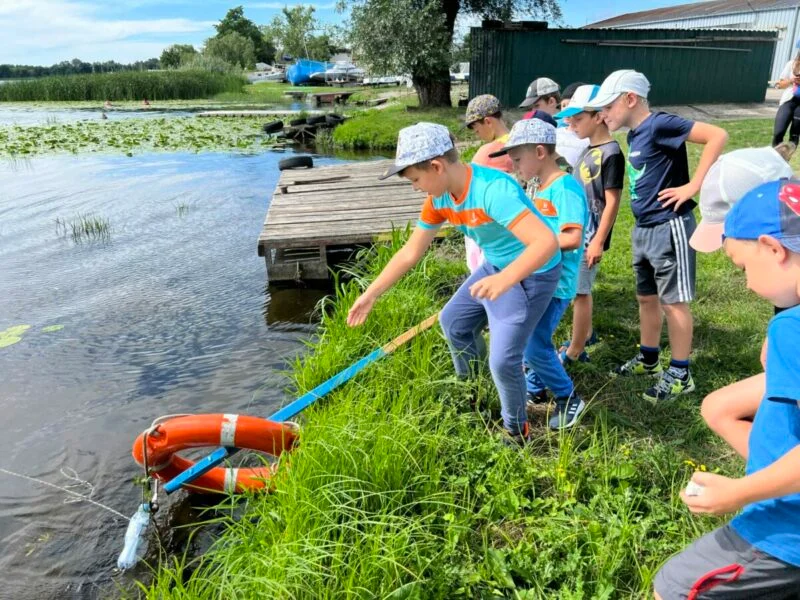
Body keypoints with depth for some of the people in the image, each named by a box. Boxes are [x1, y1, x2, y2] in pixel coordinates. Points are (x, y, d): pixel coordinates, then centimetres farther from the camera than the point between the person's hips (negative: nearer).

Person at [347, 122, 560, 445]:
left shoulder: (494, 189, -33)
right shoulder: (440, 198, -7)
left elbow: (547, 242, -42)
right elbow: (410, 253, 2)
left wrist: (505, 280, -56)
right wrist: (370, 294, 2)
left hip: (532, 274, -8)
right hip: (495, 267, 9)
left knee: (503, 360, -11)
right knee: (453, 321, 19)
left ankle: (516, 431, 18)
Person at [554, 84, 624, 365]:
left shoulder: (611, 153, -15)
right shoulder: (588, 150, 11)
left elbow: (612, 202, -17)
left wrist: (599, 240, -19)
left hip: (590, 236, -8)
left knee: (579, 291, -1)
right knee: (578, 289, 18)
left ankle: (573, 352, 11)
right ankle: (585, 334, 36)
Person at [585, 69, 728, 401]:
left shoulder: (659, 124, -16)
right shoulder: (635, 134, 10)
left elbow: (718, 136, -22)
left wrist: (693, 185, -21)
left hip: (669, 227, -9)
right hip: (643, 229, 9)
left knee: (673, 301, 1)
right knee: (646, 297, 18)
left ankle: (680, 374, 14)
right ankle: (648, 359, 34)